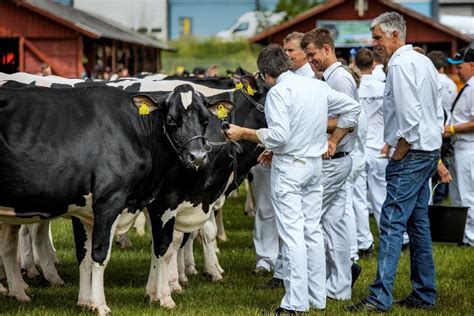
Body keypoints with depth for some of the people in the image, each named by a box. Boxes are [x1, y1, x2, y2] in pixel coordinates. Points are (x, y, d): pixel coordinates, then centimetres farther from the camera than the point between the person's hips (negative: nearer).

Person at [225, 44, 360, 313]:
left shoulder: (279, 91, -14)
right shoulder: (318, 86, 9)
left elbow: (279, 135, -21)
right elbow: (352, 107, 17)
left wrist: (243, 133, -11)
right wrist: (333, 141, 22)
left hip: (289, 167, -7)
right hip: (315, 164, 7)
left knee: (292, 233, -6)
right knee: (313, 230, 12)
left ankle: (296, 303, -7)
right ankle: (317, 298, 16)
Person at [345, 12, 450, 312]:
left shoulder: (400, 65, -14)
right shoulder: (424, 62, 16)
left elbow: (410, 117, -23)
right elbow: (438, 114, 19)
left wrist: (397, 157, -14)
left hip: (410, 153, -10)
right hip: (429, 152, 10)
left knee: (392, 223, -11)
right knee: (418, 222, 14)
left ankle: (380, 298, -13)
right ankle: (425, 294, 18)